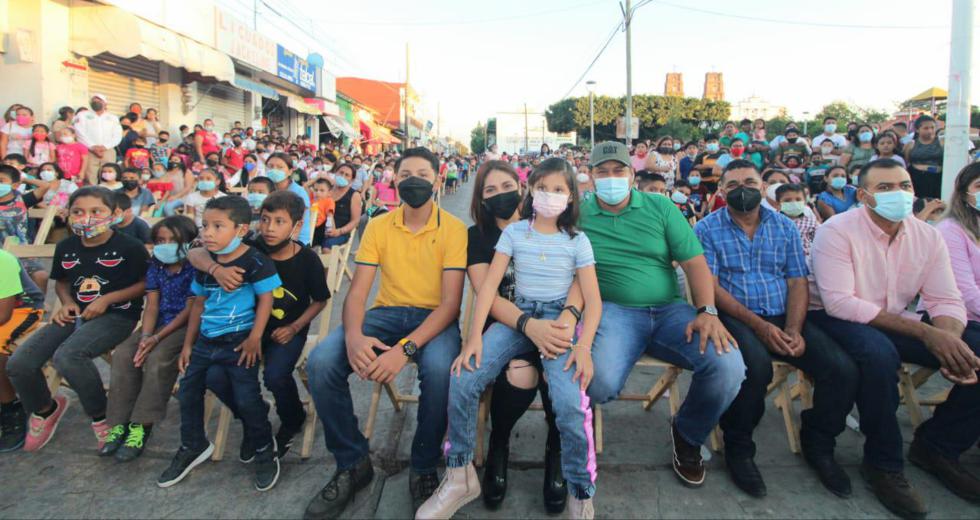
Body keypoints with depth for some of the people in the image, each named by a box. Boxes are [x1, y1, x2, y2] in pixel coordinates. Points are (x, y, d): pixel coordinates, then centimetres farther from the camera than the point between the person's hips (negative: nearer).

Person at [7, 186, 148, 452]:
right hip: (76, 315, 6)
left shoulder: (129, 247, -10)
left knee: (67, 356, -33)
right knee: (19, 363, -9)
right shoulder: (65, 247, 8)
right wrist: (67, 302, 2)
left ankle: (101, 416, -8)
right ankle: (44, 409, 24)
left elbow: (147, 283, -7)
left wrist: (107, 299, -15)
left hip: (117, 315, -6)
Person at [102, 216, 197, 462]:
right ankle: (120, 423, -11)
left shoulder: (194, 268, -11)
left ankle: (141, 427, -21)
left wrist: (157, 338, -19)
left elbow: (190, 309, -14)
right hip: (158, 323, 7)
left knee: (158, 357, -30)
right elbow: (152, 305, 2)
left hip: (185, 325, -6)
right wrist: (145, 336, -15)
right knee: (123, 353, -16)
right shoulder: (155, 266, 8)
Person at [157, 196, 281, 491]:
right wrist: (188, 344, 14)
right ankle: (193, 447, 35)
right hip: (206, 340, 7)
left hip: (239, 342, -7)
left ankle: (265, 449, 15)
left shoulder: (254, 262, -13)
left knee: (246, 398, -9)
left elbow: (266, 300, -13)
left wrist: (255, 338, -18)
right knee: (187, 392, 12)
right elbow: (198, 304, 14)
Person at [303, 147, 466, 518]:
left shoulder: (453, 229, -5)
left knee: (439, 368, -37)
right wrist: (354, 335, -25)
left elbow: (451, 301, -13)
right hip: (386, 312, 3)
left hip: (434, 317, -3)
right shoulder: (379, 227, 5)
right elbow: (357, 291, -1)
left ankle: (424, 469, -9)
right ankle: (352, 464, 0)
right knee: (320, 362, -22)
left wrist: (406, 347, -29)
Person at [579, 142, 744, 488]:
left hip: (670, 310, 3)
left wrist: (707, 311, -11)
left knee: (728, 366, -22)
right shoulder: (579, 216, 6)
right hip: (615, 311, -2)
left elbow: (694, 262, 4)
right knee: (600, 383, -34)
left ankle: (687, 436, 11)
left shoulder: (660, 208, 10)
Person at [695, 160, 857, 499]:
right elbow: (711, 287, -7)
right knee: (756, 365, -36)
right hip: (734, 317, -4)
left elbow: (797, 282, 8)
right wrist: (758, 324, -17)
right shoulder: (707, 229, 1)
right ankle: (738, 447, -7)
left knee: (843, 370, -17)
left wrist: (794, 328, -10)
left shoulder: (785, 227, 13)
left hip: (783, 318, 4)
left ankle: (817, 443, 13)